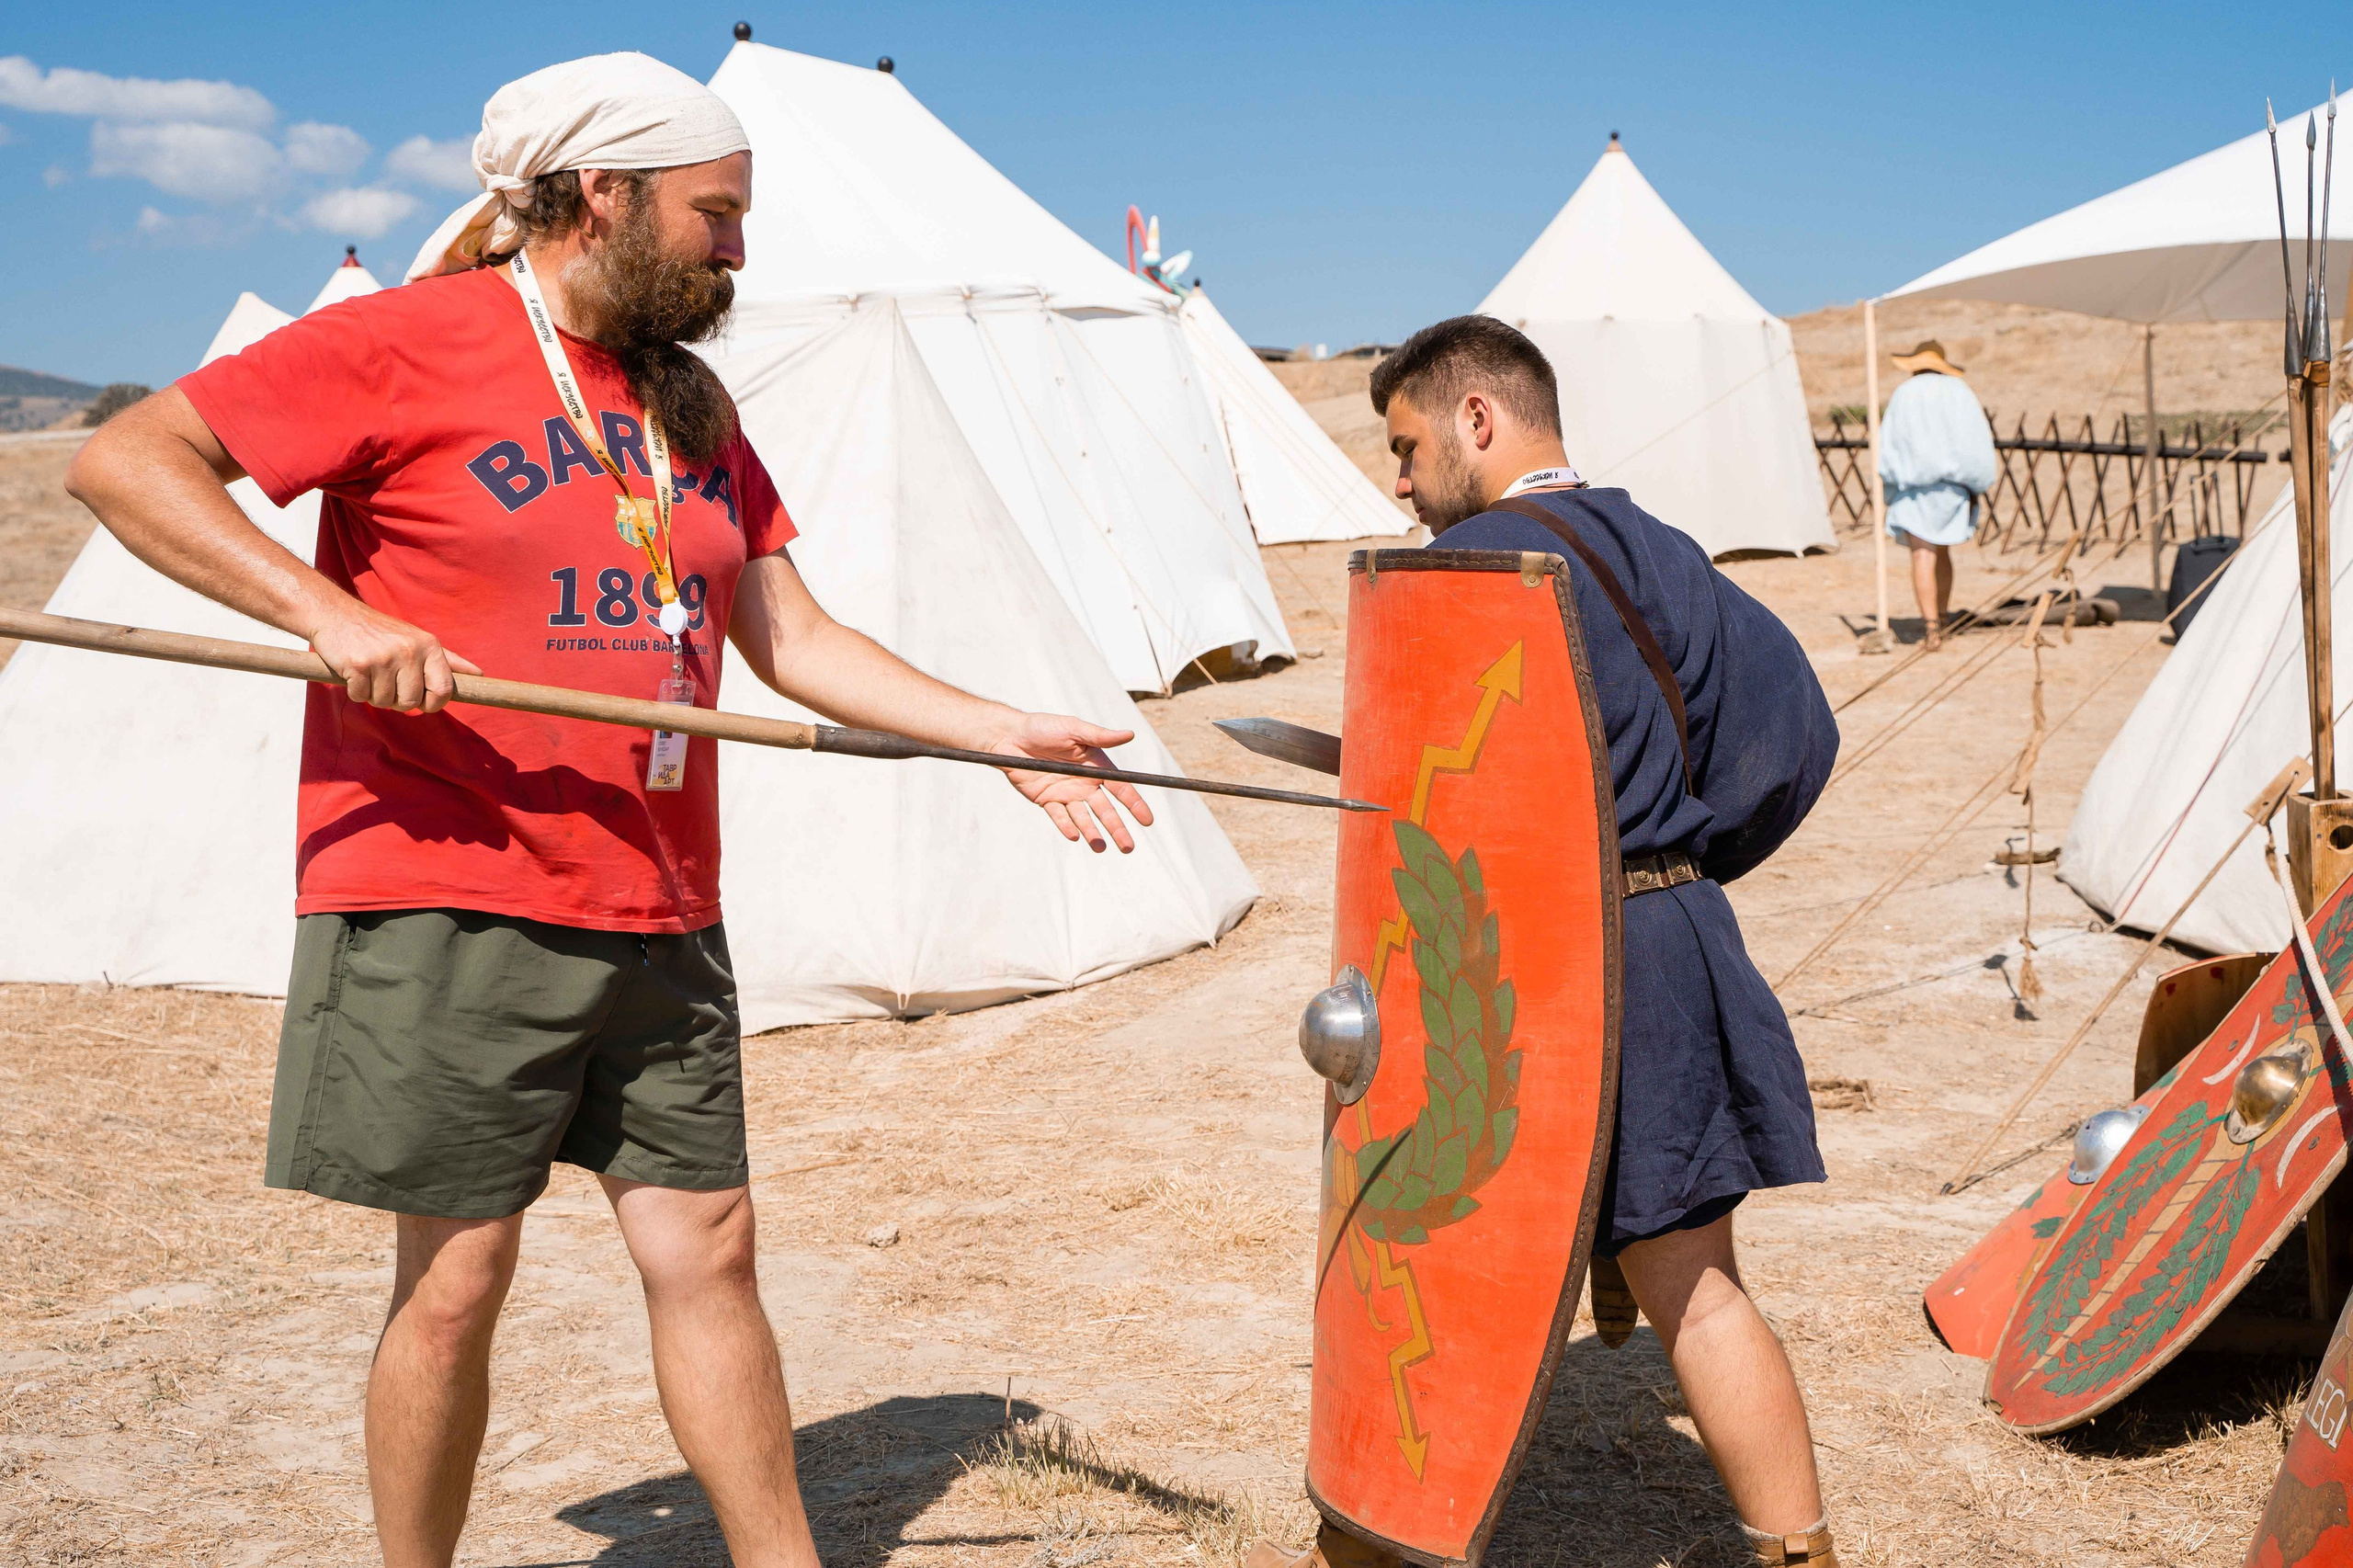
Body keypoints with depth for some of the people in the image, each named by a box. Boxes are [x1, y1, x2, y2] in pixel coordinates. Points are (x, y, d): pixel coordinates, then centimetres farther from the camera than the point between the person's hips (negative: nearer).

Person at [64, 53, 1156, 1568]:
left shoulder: (688, 399, 15)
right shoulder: (408, 346, -6)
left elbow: (796, 642, 14)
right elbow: (125, 460, -11)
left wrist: (1009, 736, 4)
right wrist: (329, 612, -24)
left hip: (658, 916, 6)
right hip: (447, 904, -6)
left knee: (708, 1248, 9)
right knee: (457, 1276, 3)